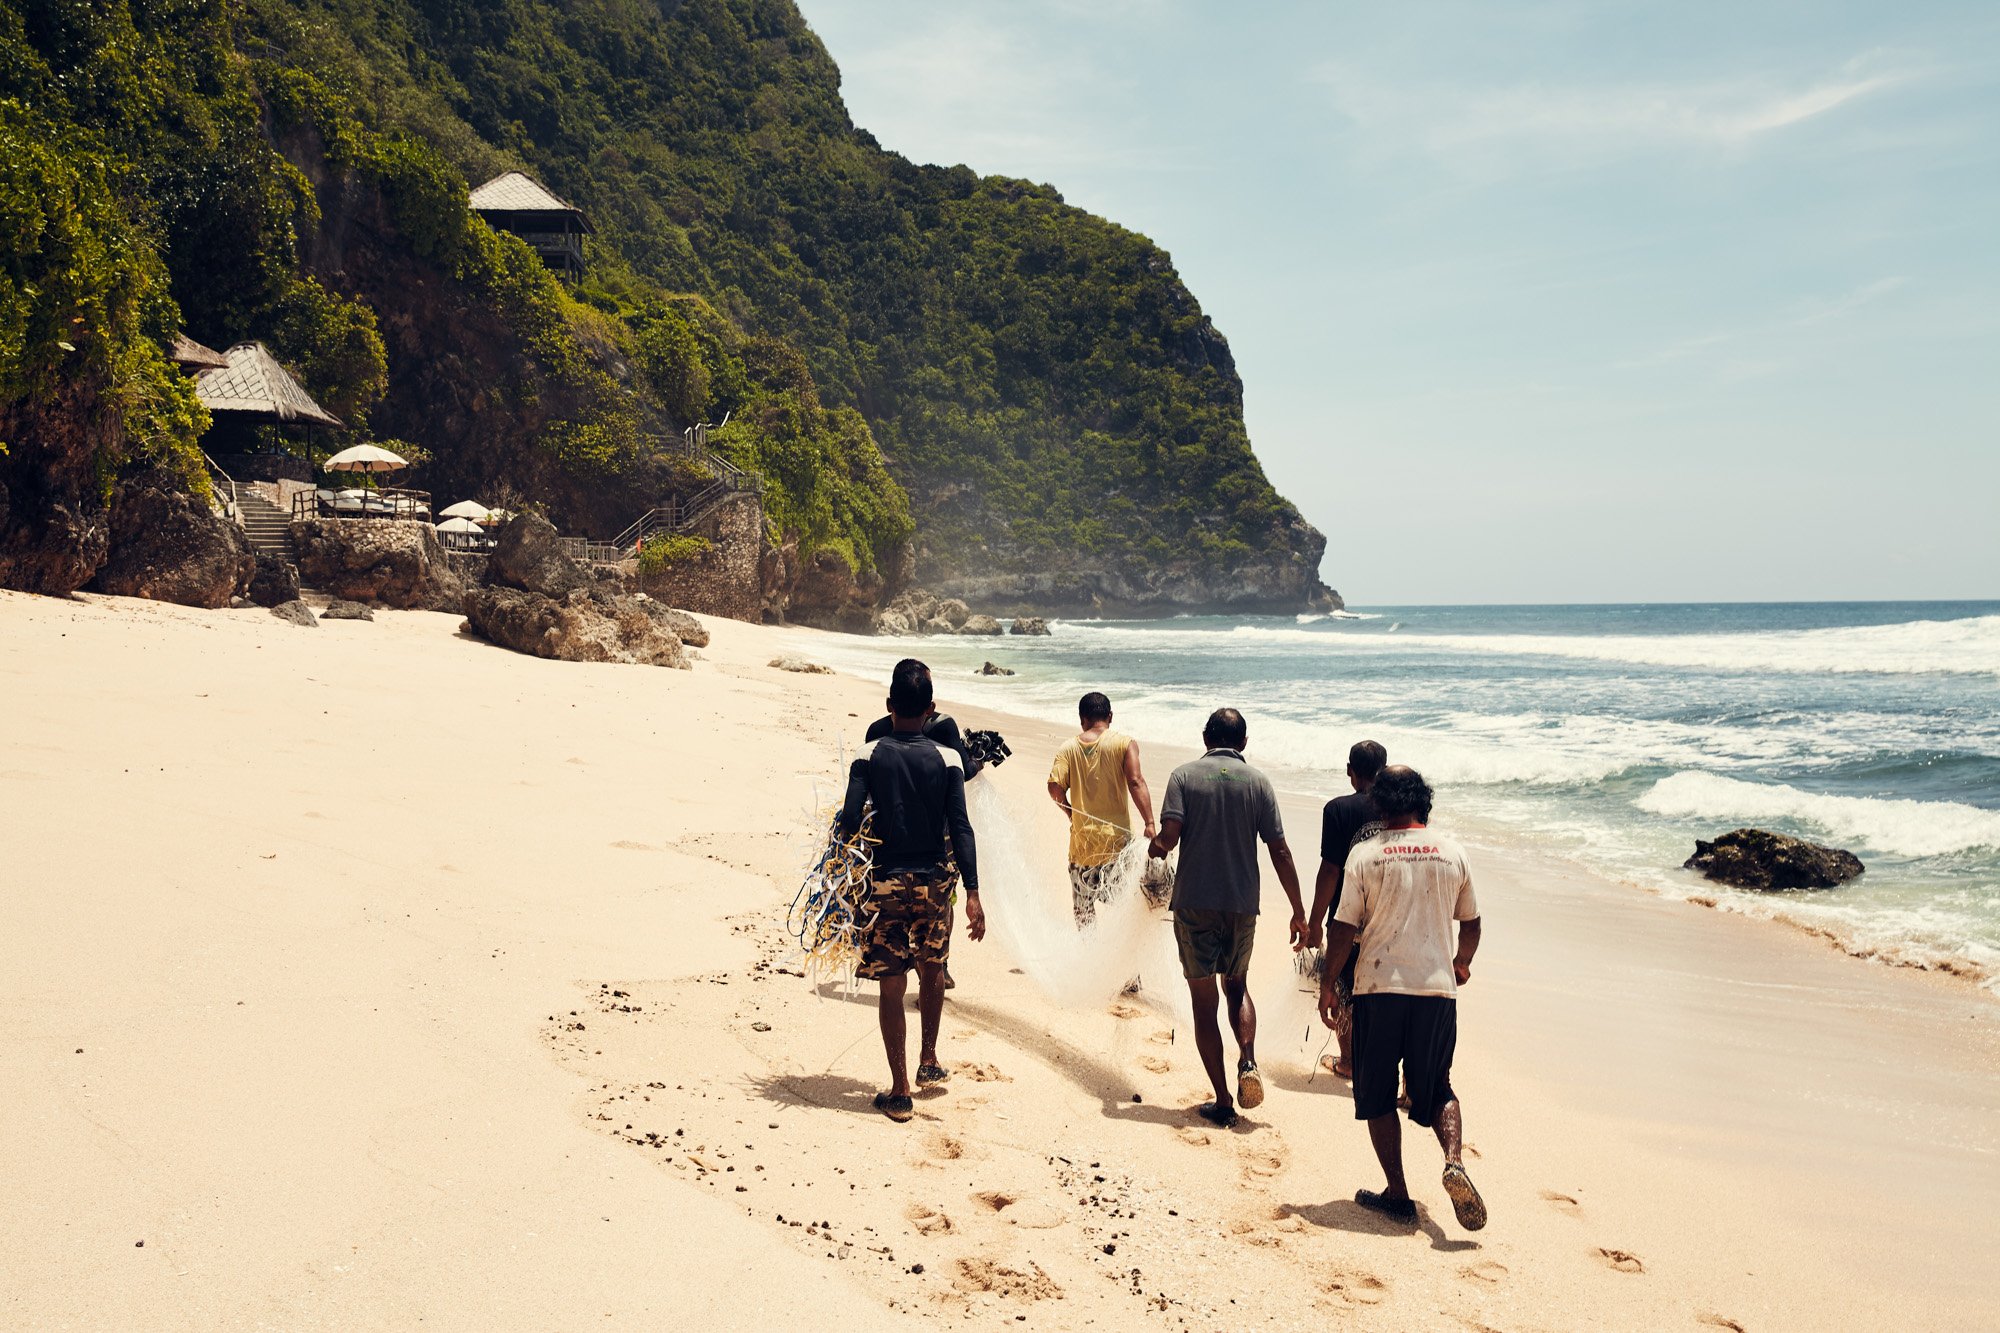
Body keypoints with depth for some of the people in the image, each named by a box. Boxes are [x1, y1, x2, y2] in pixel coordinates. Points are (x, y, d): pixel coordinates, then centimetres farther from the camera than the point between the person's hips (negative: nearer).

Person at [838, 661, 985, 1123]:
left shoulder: (869, 757, -8)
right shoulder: (947, 759, -5)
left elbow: (849, 821, -15)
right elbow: (960, 828, -10)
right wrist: (972, 893, -10)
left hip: (887, 884, -1)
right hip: (935, 883, 2)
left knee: (892, 986, 4)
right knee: (932, 968, 26)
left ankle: (899, 1093, 9)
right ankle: (928, 1061, 31)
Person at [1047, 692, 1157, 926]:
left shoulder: (1068, 749, 3)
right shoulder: (1124, 743, -2)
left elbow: (1055, 787, -8)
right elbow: (1136, 782, -14)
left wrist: (1072, 814, 9)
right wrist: (1150, 823, -15)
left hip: (1082, 839, 2)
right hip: (1116, 837, -2)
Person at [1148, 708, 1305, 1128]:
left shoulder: (1184, 775, -3)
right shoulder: (1257, 782, 1)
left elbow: (1169, 836, -14)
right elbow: (1279, 851, -1)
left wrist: (1155, 846, 10)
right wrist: (1299, 911, 5)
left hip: (1194, 904, -2)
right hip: (1242, 905, 2)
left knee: (1204, 1001, 7)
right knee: (1237, 986, 23)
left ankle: (1223, 1102, 6)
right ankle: (1247, 1061, -1)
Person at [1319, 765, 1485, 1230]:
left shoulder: (1366, 854, -4)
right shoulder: (1452, 853, 4)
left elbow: (1344, 927, -5)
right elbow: (1471, 923, 13)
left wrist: (1328, 985, 6)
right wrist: (1461, 963, 33)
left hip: (1379, 987, -2)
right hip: (1437, 988, 2)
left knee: (1377, 1095, 11)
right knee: (1437, 1089, 16)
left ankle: (1398, 1195, 10)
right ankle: (1455, 1162, -9)